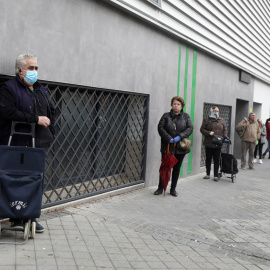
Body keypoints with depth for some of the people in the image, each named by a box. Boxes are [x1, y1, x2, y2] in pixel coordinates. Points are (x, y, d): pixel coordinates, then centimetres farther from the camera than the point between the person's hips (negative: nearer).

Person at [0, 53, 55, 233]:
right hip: (18, 145, -6)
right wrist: (36, 119, -15)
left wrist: (50, 133, 13)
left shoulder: (41, 90, 21)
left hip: (38, 144, 7)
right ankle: (16, 219, 7)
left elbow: (51, 112, 27)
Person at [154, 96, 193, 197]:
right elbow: (160, 127, -6)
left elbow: (190, 128, -4)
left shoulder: (186, 116, 6)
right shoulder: (166, 116, 3)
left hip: (180, 148, 1)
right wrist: (169, 139, -18)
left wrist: (180, 136, -19)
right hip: (167, 147, -1)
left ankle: (173, 189, 21)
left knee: (177, 168, 9)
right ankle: (160, 188, 17)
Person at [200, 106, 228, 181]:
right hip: (209, 143, -1)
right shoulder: (206, 120, 2)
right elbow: (202, 129, 0)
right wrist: (208, 133, -16)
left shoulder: (221, 120, 9)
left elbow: (224, 130, 12)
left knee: (217, 160, 2)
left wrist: (225, 137, -5)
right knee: (208, 159, 9)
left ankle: (216, 175, 9)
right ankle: (208, 174, 21)